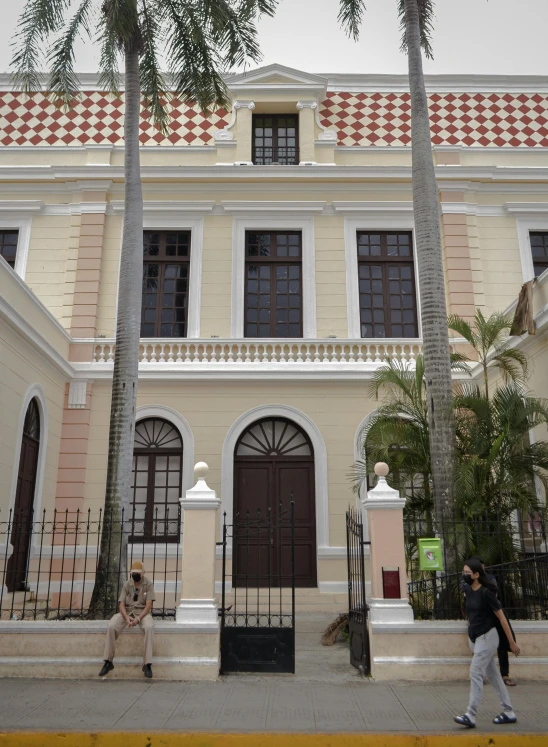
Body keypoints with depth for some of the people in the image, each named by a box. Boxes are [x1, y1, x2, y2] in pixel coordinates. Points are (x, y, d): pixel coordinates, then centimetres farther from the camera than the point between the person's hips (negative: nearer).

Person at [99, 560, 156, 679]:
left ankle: (147, 664, -30)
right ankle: (108, 662, -15)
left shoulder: (148, 584, -4)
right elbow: (122, 604, -2)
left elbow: (148, 605, -10)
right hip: (127, 611, 3)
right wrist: (126, 617, -22)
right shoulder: (127, 584, 3)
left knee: (149, 627, -36)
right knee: (111, 626, -27)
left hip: (142, 612, -2)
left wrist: (138, 618, -25)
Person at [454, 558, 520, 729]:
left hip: (487, 637, -8)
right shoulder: (469, 592, 5)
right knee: (493, 675, 14)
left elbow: (502, 618, -13)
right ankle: (508, 713, 25)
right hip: (474, 638, 8)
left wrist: (512, 643, -10)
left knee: (475, 673, -11)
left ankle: (470, 716, -8)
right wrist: (470, 636, 20)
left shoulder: (486, 592, -18)